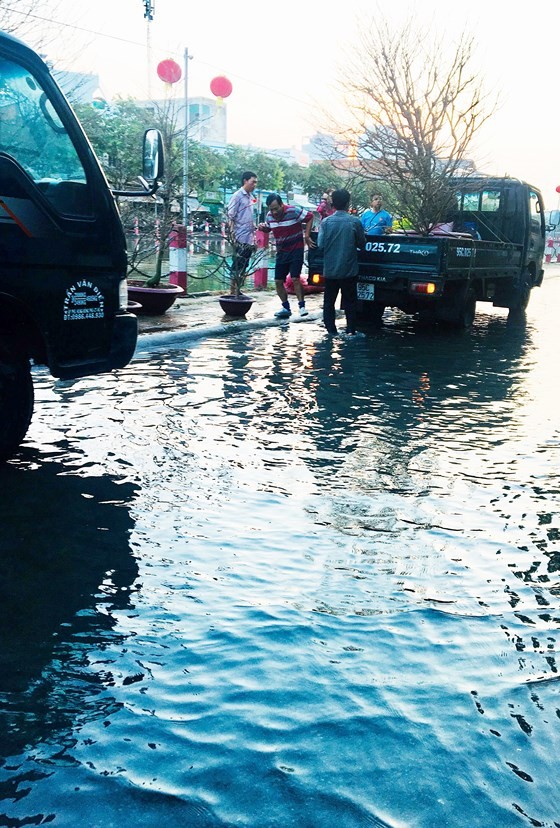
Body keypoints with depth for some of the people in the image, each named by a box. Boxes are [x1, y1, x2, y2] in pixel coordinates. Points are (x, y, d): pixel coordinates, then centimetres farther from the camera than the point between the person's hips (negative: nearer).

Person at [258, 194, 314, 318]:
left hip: (296, 250, -6)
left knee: (295, 278, -14)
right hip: (281, 252, 6)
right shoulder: (269, 215, 0)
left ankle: (302, 306, -2)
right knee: (278, 281, 3)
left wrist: (306, 236, -13)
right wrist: (263, 228, -6)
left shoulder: (294, 210, -17)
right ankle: (285, 307, 16)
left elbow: (310, 217, -8)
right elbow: (268, 228, 18)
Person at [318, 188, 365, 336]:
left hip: (330, 269, 1)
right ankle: (351, 331, 13)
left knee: (329, 302, 11)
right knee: (350, 302, 11)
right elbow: (362, 243, 0)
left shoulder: (326, 222, -6)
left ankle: (331, 331, 10)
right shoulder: (355, 222, -9)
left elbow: (320, 244, -5)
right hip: (349, 270, -1)